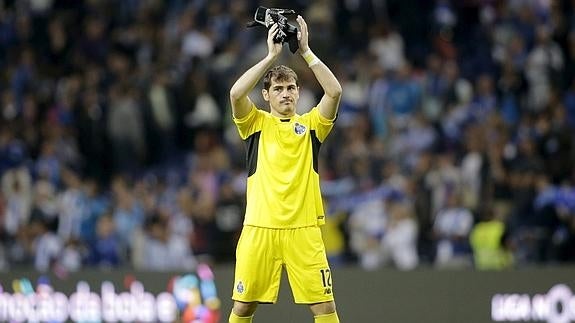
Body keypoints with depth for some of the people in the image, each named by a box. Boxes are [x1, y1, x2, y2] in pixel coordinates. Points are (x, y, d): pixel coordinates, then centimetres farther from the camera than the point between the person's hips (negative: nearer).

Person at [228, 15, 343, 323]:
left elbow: (334, 91, -6)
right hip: (259, 228, 0)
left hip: (304, 229, 0)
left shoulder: (310, 124, 10)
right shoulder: (256, 123, 8)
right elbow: (236, 93, -11)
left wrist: (306, 51, -7)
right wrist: (271, 55, -11)